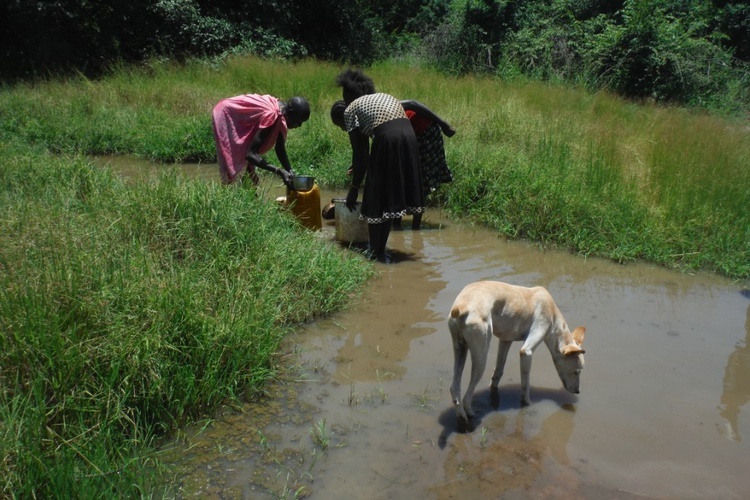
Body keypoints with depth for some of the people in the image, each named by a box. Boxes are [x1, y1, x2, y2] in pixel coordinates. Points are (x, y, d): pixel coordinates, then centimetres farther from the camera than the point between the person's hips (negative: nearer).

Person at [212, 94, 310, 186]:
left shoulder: (281, 110, -10)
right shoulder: (271, 116, -37)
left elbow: (280, 149, -1)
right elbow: (250, 154, -40)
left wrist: (290, 173, -12)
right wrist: (279, 171, -45)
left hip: (237, 116, 9)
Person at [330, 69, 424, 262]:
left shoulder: (351, 110, 12)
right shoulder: (386, 97, 32)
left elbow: (360, 155, 7)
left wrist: (355, 187, 17)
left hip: (387, 140, -6)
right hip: (409, 137, 7)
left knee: (376, 199, 8)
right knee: (391, 198, 17)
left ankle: (375, 253, 16)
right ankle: (381, 251, 26)